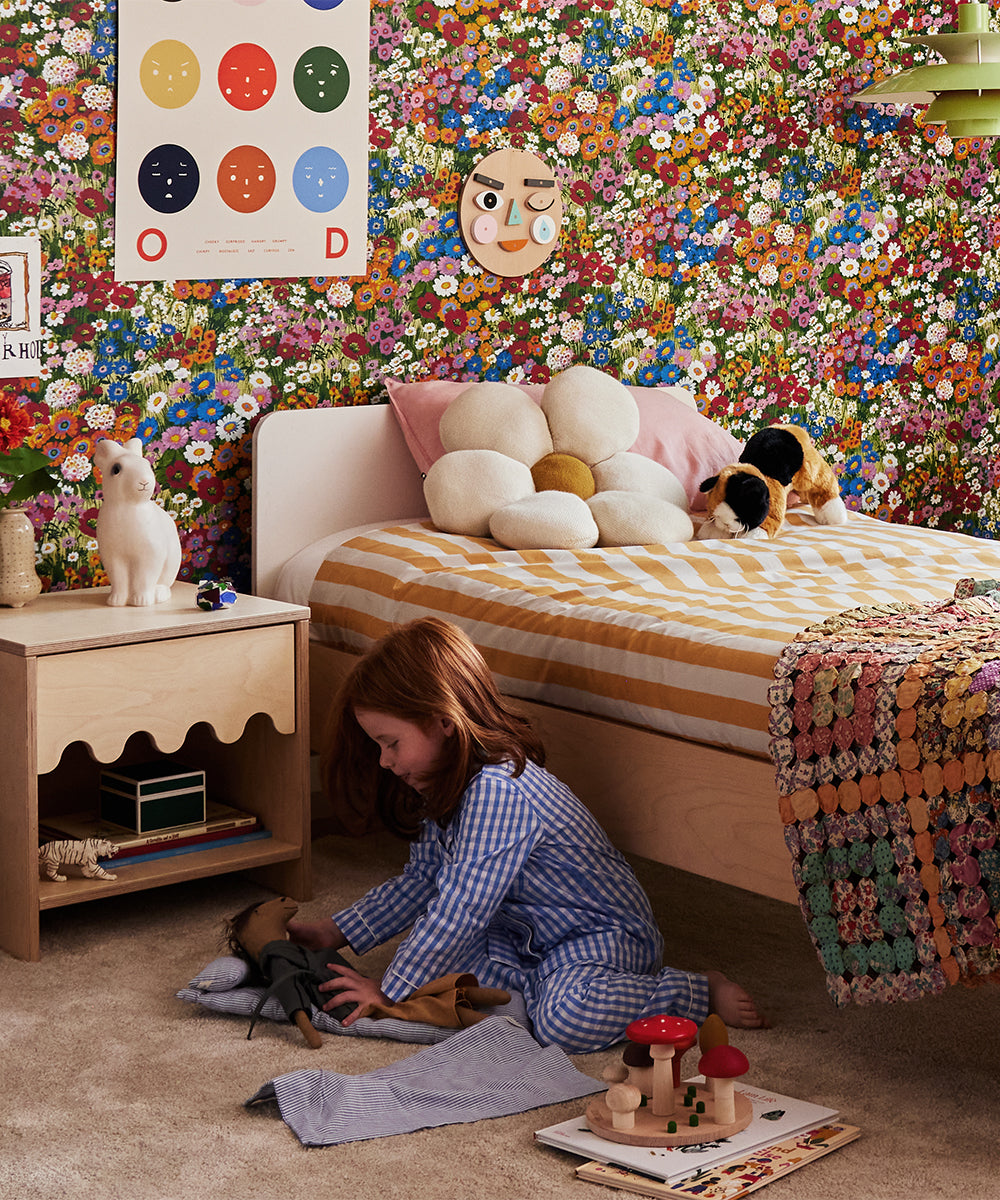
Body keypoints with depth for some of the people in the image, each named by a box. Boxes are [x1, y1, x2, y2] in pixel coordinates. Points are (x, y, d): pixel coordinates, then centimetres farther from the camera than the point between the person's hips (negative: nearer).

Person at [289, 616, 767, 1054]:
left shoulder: (498, 791, -30)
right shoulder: (450, 783, 2)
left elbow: (460, 910, -30)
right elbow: (421, 879, 14)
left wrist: (390, 991, -22)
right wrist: (338, 932, 8)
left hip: (604, 933, -9)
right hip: (529, 930, 9)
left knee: (566, 1022, -33)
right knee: (429, 948, -8)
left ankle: (701, 992, -9)